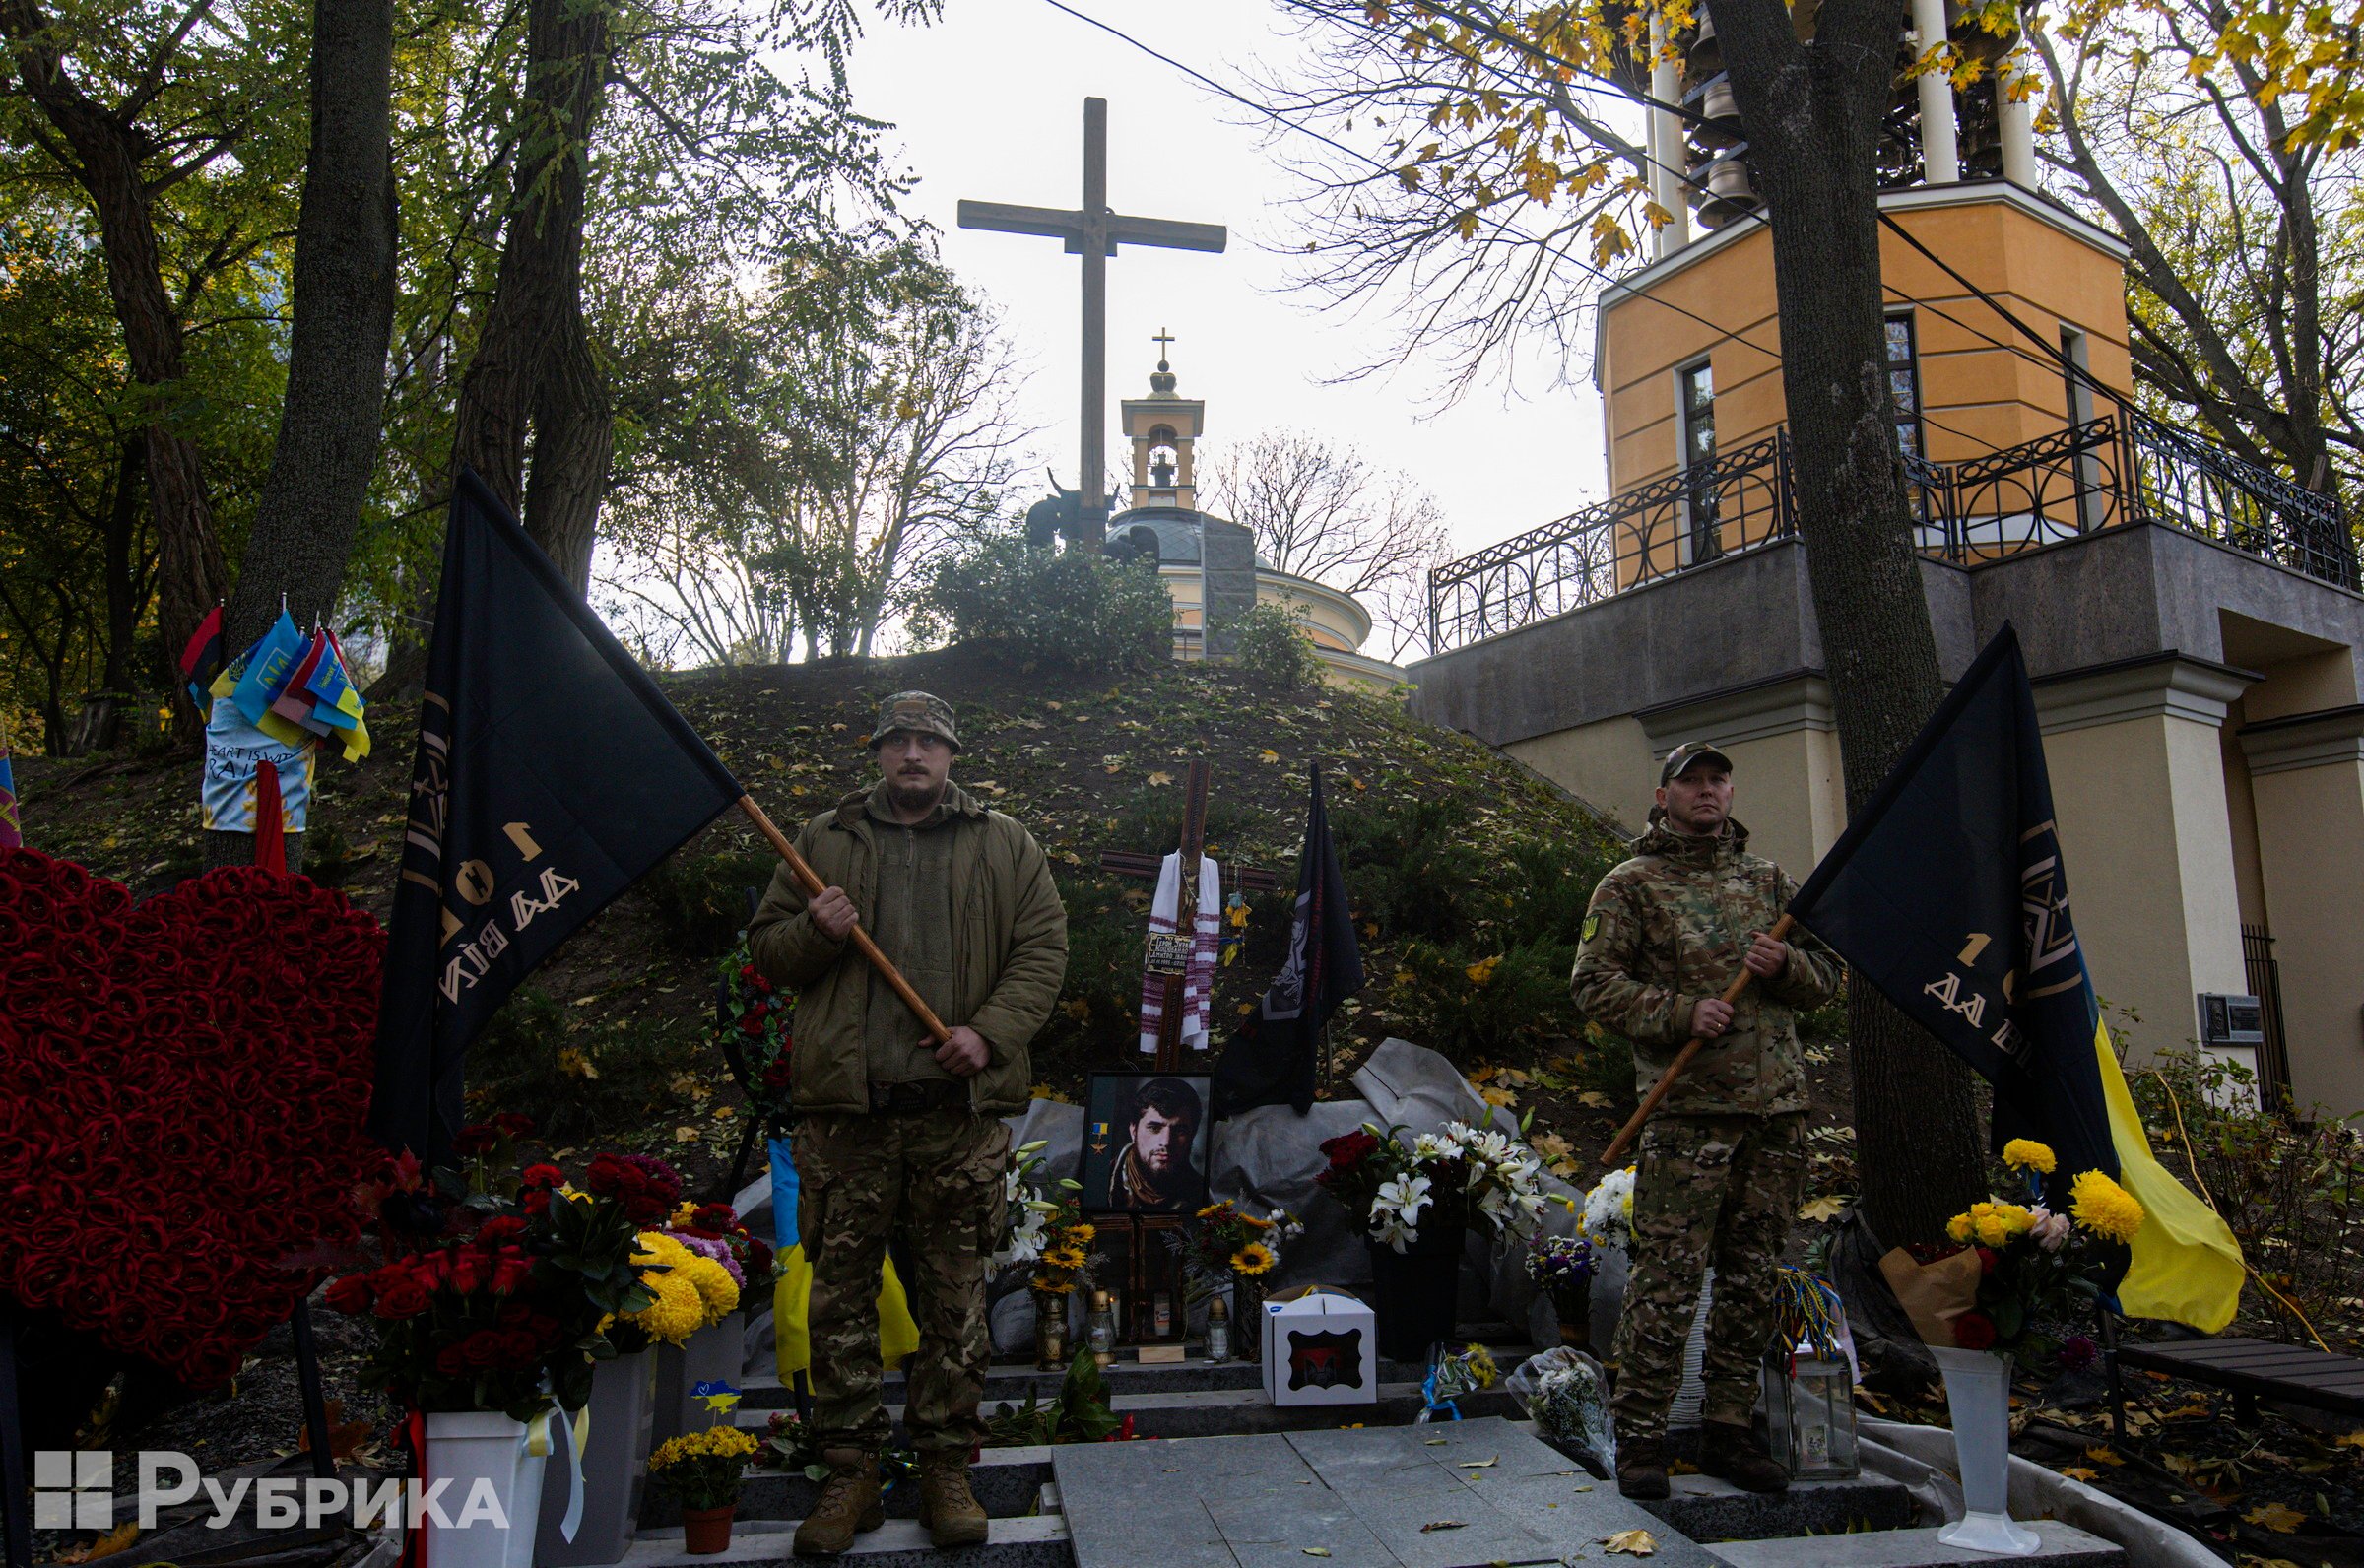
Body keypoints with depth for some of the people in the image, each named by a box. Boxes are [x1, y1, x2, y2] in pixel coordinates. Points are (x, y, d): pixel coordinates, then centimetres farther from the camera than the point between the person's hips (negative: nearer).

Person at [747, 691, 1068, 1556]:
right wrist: (814, 932, -7)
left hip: (960, 1106, 0)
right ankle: (850, 1469, 19)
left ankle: (947, 1467, 19)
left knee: (955, 1293, 6)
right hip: (845, 1103, 1)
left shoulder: (1005, 846, 10)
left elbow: (1042, 950, 5)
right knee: (840, 1289, 5)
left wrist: (991, 1033, -10)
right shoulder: (823, 841, 13)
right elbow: (766, 946, 15)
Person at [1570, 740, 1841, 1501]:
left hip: (1778, 1104, 5)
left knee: (1753, 1277, 10)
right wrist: (1680, 1013, -15)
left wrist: (1786, 966, -5)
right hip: (1689, 1104, -5)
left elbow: (1826, 976, 18)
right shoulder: (1631, 885, 3)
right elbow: (1594, 982, -4)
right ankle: (1640, 1436, 5)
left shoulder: (1768, 880, 17)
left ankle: (1729, 1428, 22)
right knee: (1668, 1275, -6)